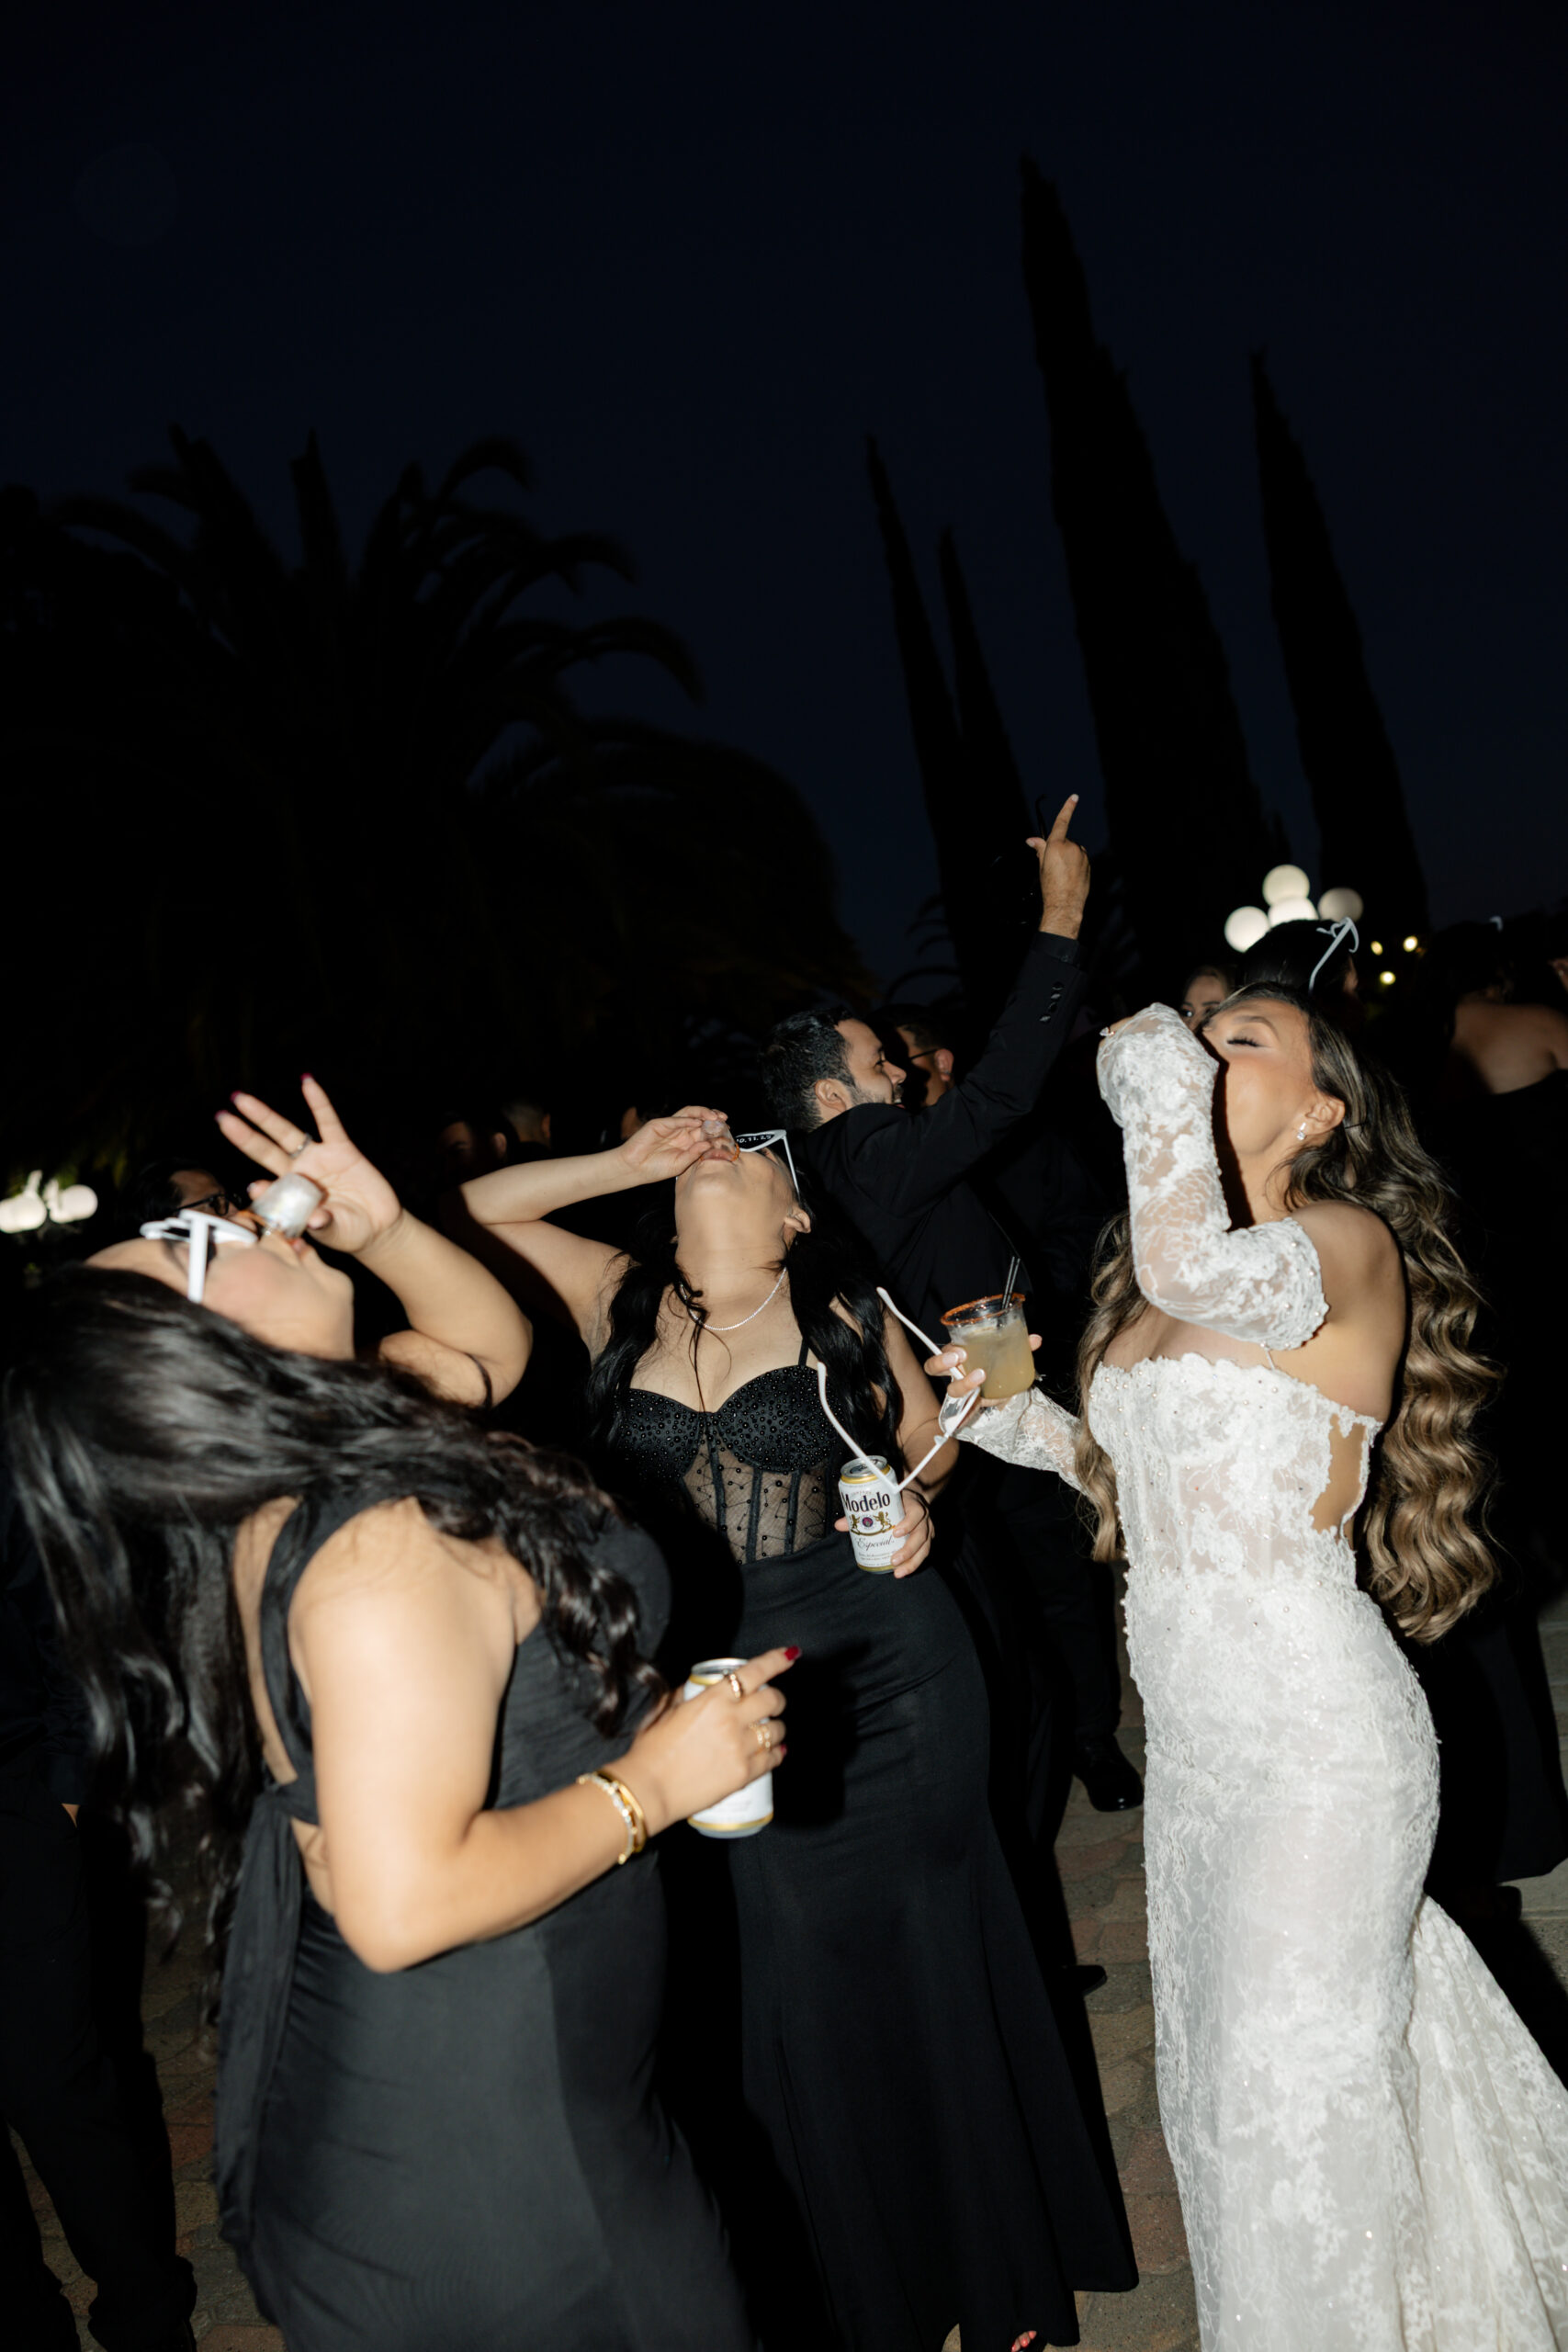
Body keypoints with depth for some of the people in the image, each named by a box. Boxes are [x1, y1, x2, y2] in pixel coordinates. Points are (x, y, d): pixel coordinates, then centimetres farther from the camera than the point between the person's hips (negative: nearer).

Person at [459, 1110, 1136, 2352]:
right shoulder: (623, 1305, 2)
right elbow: (477, 1212, 2)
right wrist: (628, 1161, -4)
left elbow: (927, 1436, 13)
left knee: (910, 1968, 13)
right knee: (776, 1994, 13)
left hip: (878, 1672, -1)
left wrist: (909, 1502, -8)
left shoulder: (845, 1315, -1)